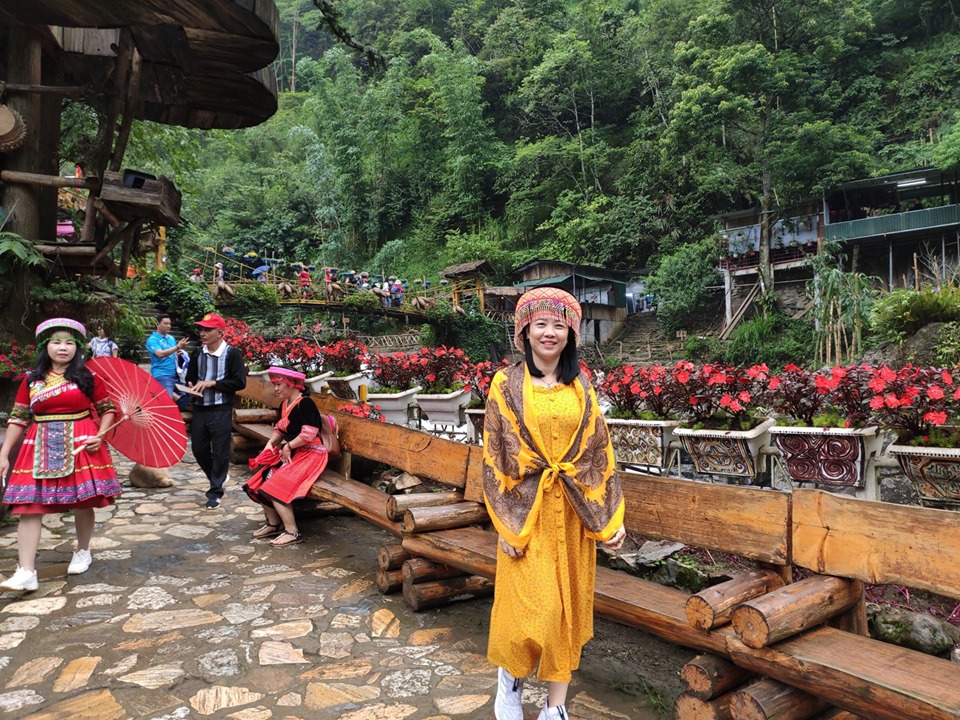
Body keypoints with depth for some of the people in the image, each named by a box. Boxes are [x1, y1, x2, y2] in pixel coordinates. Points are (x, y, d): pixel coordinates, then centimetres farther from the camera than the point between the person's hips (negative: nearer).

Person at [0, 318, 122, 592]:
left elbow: (107, 409, 6)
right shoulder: (32, 378, 5)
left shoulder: (88, 376, -1)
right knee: (29, 505, -4)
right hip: (41, 448, 2)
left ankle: (83, 552, 30)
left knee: (82, 503, 6)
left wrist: (100, 436, -9)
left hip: (79, 446, -2)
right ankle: (26, 573, -2)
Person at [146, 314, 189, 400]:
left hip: (175, 374, 7)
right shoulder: (152, 340, -6)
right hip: (162, 376, -7)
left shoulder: (172, 338, 14)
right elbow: (161, 354, -23)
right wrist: (178, 347, -32)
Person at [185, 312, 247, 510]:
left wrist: (212, 383, -16)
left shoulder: (231, 353, -10)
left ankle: (215, 492, 16)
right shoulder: (197, 353, 6)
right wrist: (192, 386, -8)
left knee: (220, 452, 2)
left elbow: (240, 382, -13)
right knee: (198, 449, 12)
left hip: (221, 411, -5)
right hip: (199, 409, 6)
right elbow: (190, 378, 16)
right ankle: (218, 477, 36)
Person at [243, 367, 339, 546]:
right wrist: (270, 443, -1)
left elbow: (308, 434, -24)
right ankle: (273, 524, 18)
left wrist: (287, 447, -13)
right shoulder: (284, 405, 12)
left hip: (309, 454, -9)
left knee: (274, 488, -22)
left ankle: (292, 532, -10)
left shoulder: (305, 403, -17)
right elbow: (279, 429, 19)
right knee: (258, 484, 2)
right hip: (290, 453, 9)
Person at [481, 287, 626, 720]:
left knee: (568, 605, 10)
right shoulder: (507, 385, -4)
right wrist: (505, 523, -10)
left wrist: (611, 517, 1)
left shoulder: (580, 387, 5)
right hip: (526, 509, -3)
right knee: (529, 605, -1)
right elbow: (494, 455, -5)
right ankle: (509, 676, 31)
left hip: (573, 510, 3)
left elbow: (600, 452, 5)